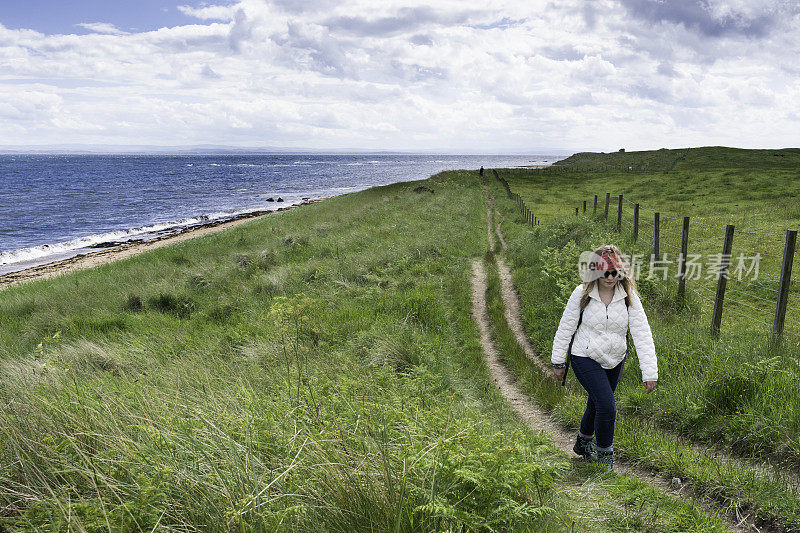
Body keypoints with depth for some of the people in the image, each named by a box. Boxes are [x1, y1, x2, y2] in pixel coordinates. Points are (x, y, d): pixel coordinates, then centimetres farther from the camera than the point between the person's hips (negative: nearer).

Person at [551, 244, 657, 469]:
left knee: (597, 404, 19)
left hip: (615, 360, 4)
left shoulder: (629, 297, -10)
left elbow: (642, 334, -13)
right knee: (607, 406, -14)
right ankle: (604, 455, 9)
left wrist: (649, 372, -18)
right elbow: (565, 328, -5)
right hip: (585, 358, -4)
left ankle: (583, 443, 46)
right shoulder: (582, 294, -15)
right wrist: (558, 362, 0)